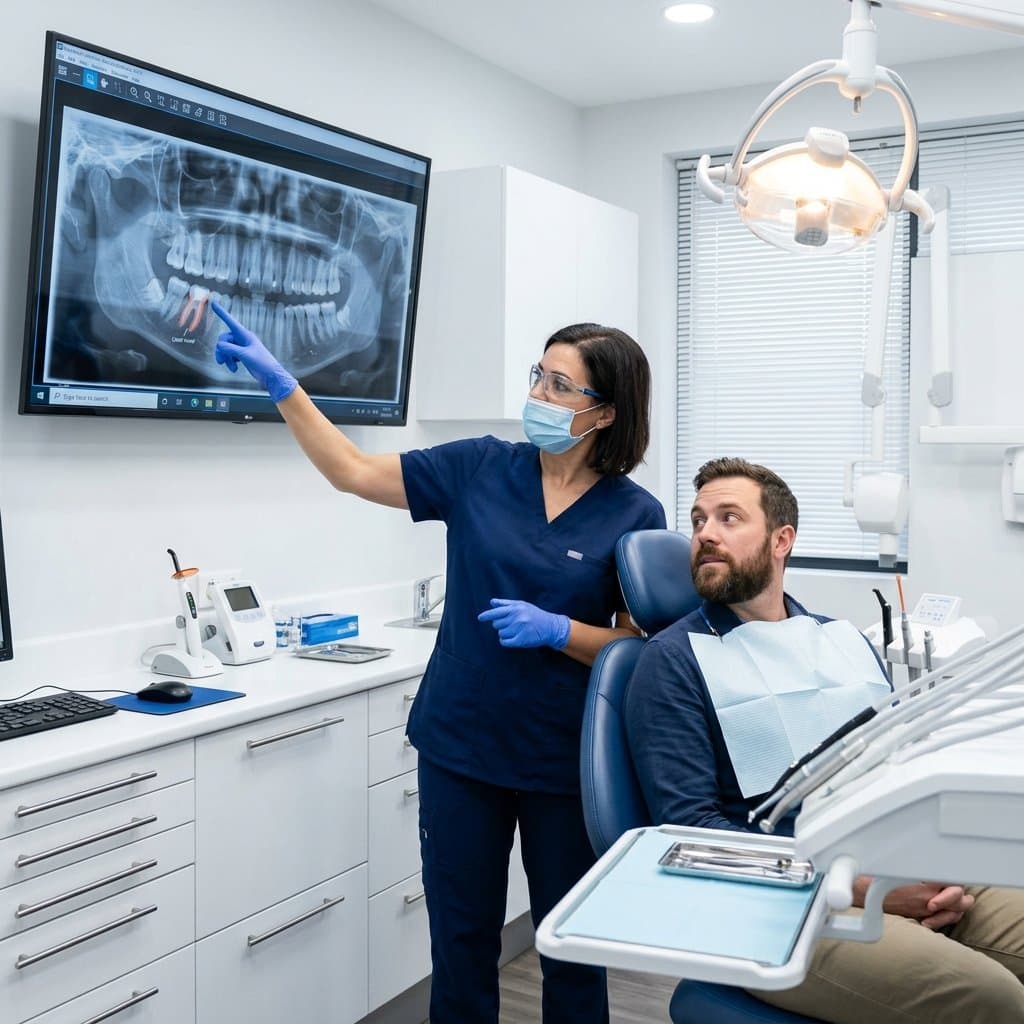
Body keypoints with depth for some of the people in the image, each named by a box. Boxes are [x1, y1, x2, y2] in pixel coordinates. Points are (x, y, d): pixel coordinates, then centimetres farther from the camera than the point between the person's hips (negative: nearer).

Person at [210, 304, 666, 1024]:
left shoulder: (636, 515, -8)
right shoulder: (481, 468, -2)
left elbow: (637, 646, -4)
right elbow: (353, 472, -1)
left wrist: (556, 630, -21)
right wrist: (280, 382, -8)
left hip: (564, 762, -1)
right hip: (460, 747, 2)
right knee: (462, 940, 14)